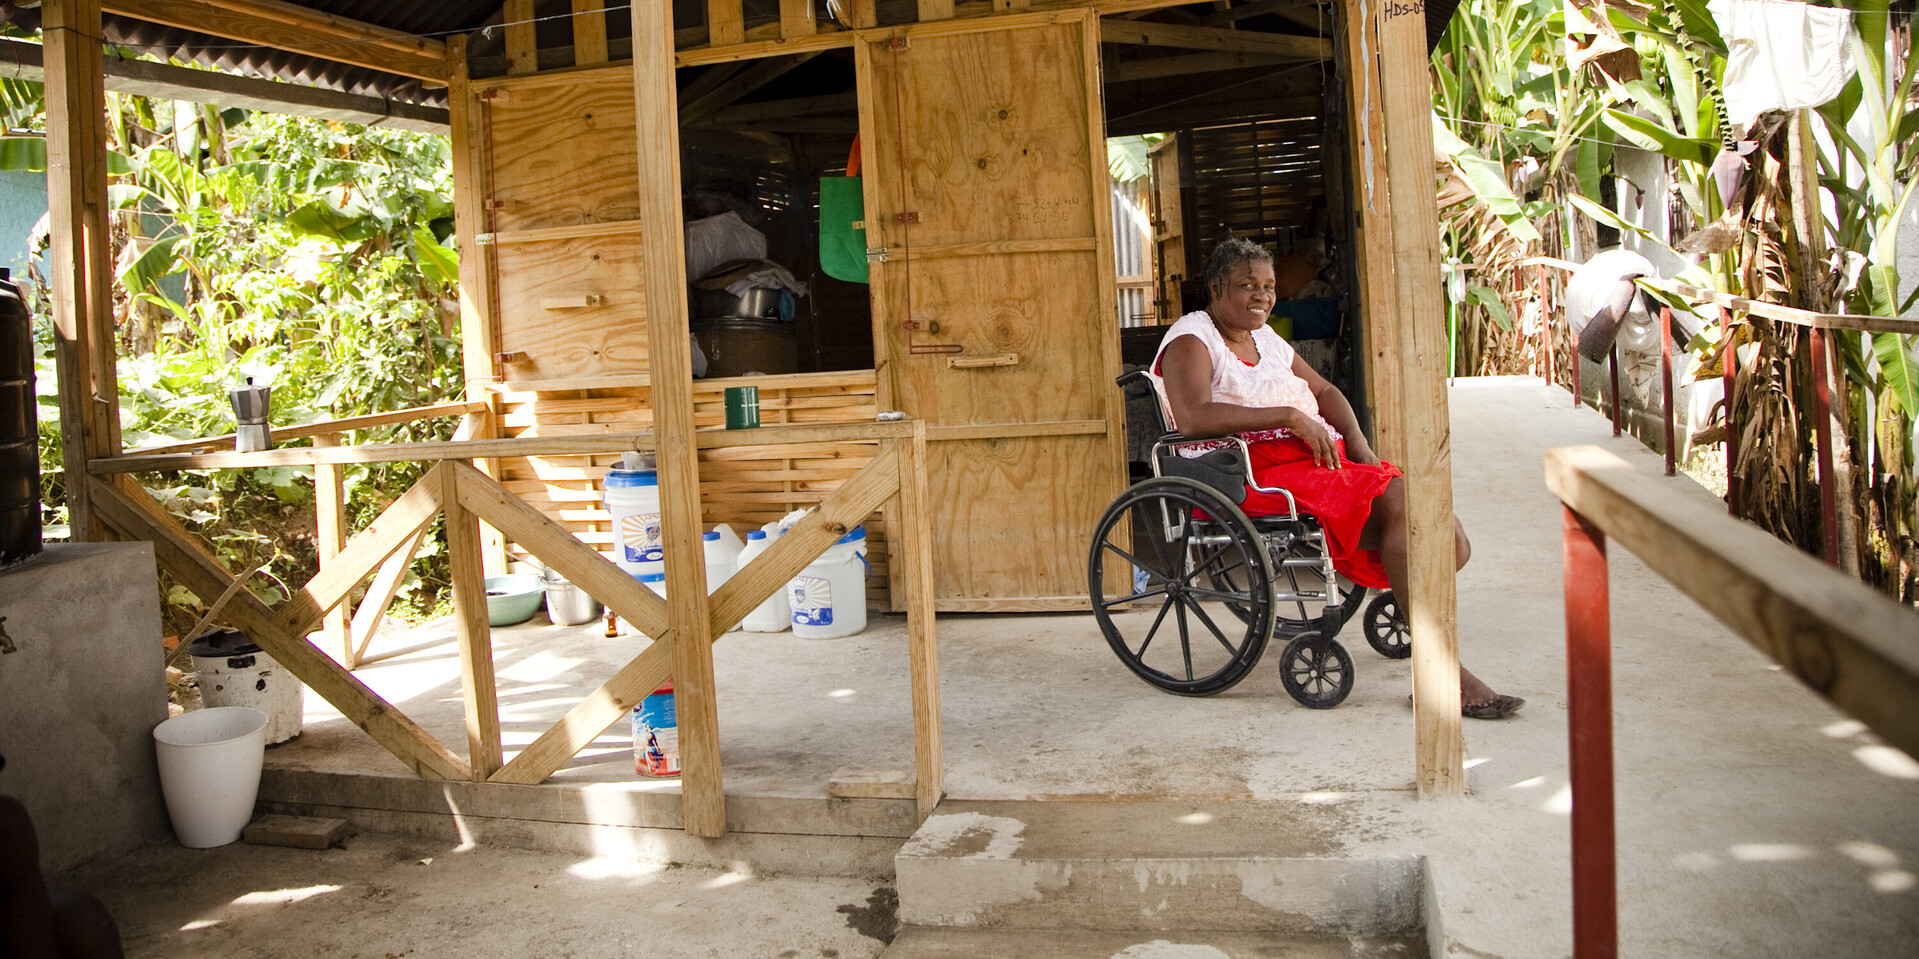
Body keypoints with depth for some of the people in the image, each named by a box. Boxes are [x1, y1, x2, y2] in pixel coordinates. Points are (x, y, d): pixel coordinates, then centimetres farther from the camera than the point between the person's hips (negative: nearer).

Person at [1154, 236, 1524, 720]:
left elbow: (1325, 392, 29)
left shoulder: (1264, 337, 25)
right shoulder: (1191, 339, -1)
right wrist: (1289, 416, -21)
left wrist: (1361, 450, 10)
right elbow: (1193, 417, -21)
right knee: (1400, 503, -26)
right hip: (1252, 473, -9)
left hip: (1319, 460, 9)